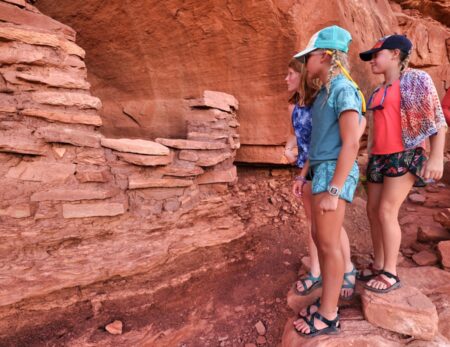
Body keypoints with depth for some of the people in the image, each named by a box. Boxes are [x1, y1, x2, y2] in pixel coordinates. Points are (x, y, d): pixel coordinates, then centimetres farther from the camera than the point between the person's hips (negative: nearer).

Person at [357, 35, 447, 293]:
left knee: (387, 211, -10)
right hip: (378, 157, 7)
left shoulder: (416, 80, -2)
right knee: (373, 211, 4)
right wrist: (370, 159, 17)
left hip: (404, 155, -7)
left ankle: (391, 273, 3)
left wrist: (437, 157, -18)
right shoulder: (378, 92, 16)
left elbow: (437, 119, -8)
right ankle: (378, 265, 16)